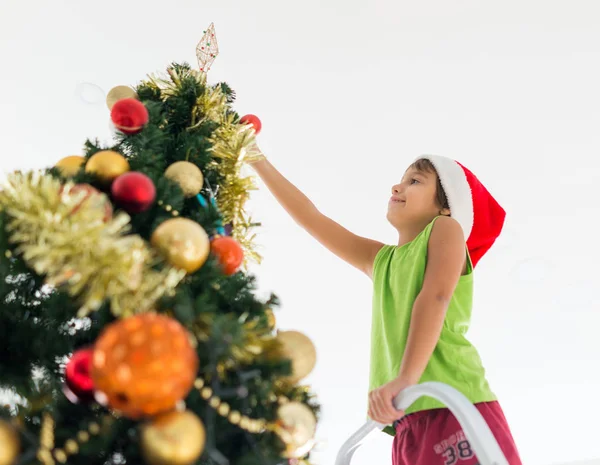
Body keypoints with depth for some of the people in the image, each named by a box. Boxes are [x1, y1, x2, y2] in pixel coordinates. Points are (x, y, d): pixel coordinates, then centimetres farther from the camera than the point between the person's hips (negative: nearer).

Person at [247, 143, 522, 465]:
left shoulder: (445, 228, 6)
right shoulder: (380, 260, 25)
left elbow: (436, 298, -11)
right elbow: (311, 219, 29)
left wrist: (406, 377, -25)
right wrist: (258, 160, 29)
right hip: (409, 424, 7)